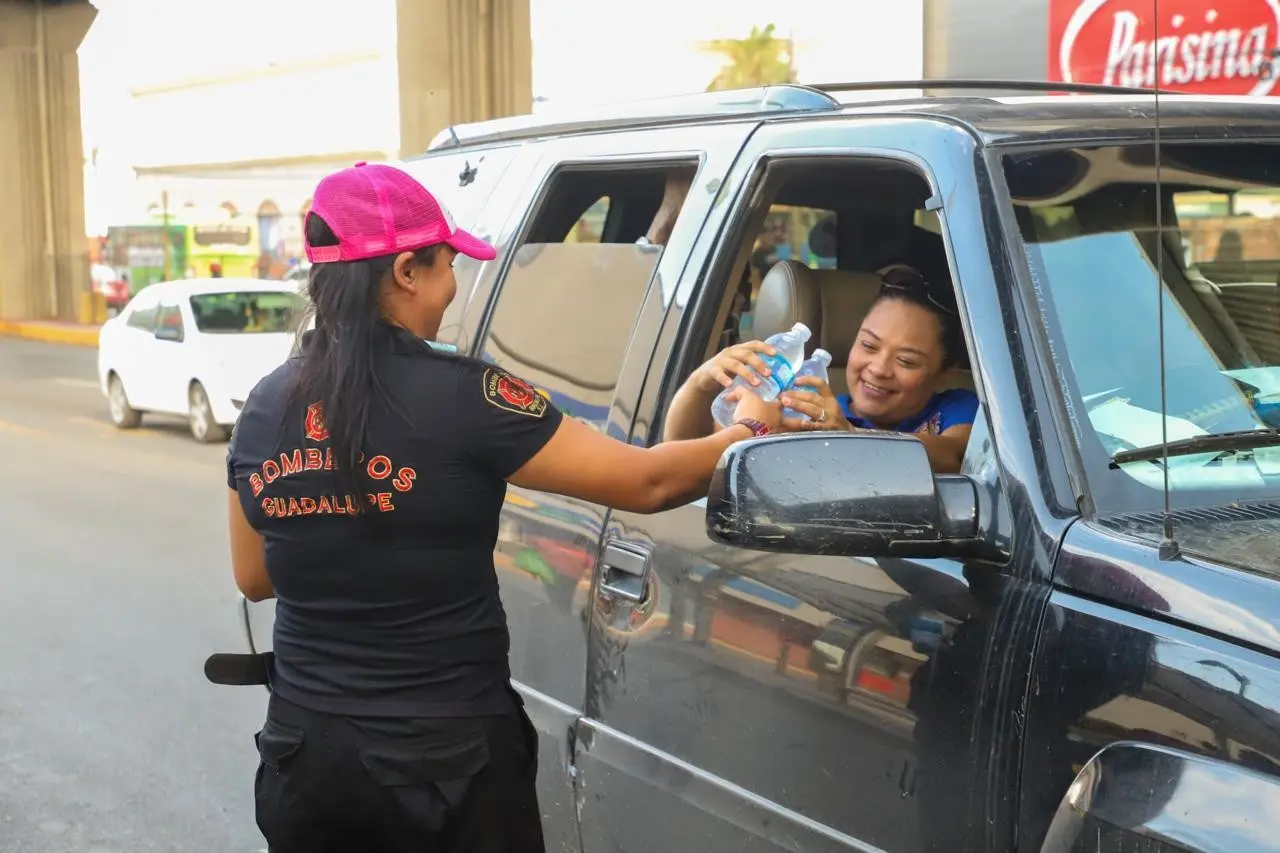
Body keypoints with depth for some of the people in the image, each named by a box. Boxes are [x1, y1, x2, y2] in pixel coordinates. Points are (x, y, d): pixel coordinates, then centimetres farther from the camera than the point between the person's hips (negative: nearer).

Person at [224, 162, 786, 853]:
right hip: (445, 761, -4)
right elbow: (648, 482, -12)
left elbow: (254, 579, 11)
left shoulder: (264, 409, -2)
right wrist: (749, 430, 4)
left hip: (304, 752, 5)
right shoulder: (458, 395, -17)